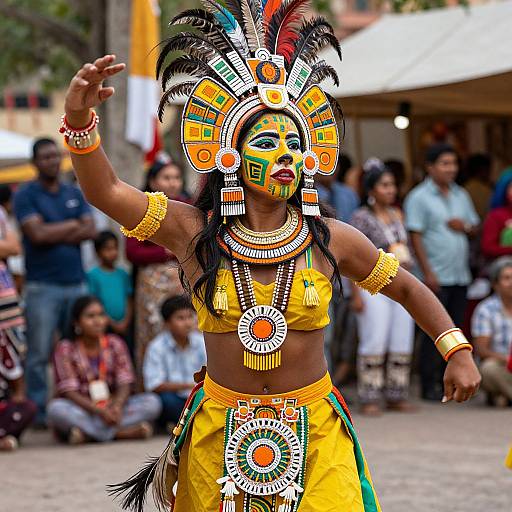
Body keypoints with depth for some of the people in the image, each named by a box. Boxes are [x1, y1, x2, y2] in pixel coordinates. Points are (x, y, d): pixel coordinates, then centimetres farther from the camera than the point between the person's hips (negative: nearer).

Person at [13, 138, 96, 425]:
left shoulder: (75, 194, 15)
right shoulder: (26, 195, 0)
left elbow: (90, 231, 3)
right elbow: (37, 234, -13)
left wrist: (54, 235, -9)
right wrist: (73, 225, -2)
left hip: (76, 282, 5)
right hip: (43, 286, -5)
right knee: (40, 354, -4)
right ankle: (38, 411, 2)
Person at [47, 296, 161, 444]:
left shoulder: (115, 344, 4)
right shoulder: (66, 349, -5)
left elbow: (124, 384, -3)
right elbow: (69, 392, -13)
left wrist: (117, 406, -26)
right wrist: (98, 411, -27)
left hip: (111, 408, 3)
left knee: (152, 402, -18)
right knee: (56, 408, -35)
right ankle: (124, 432, -36)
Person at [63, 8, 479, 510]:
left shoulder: (329, 239, -2)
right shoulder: (195, 232, -6)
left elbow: (406, 287, 11)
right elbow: (104, 191, -15)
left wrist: (457, 350, 5)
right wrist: (80, 123, -31)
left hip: (314, 432, 0)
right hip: (219, 432, 0)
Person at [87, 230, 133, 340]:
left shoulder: (123, 274, 10)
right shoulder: (93, 275, -2)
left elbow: (130, 302, 10)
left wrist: (125, 323, -5)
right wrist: (112, 324, -10)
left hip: (123, 328, 4)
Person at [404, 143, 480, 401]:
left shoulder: (461, 195, 15)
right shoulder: (419, 197, -4)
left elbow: (476, 228, 21)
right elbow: (415, 236, -9)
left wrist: (465, 226, -4)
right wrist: (428, 273, -16)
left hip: (460, 277, 6)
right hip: (436, 277, -6)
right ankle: (430, 386, 0)